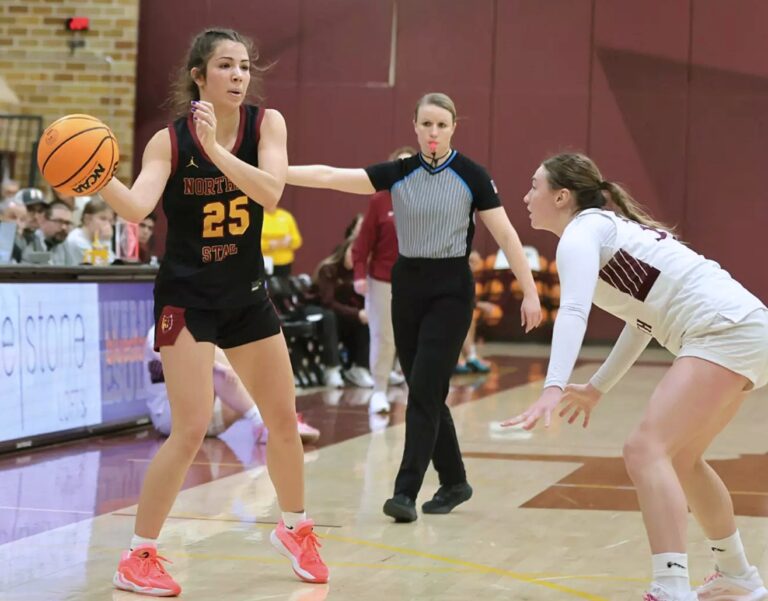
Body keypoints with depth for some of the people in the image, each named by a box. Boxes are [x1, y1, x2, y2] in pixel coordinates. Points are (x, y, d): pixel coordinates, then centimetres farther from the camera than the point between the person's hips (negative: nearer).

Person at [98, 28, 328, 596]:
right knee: (191, 429, -13)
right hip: (186, 297, -4)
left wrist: (215, 149, -36)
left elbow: (271, 191, -25)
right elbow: (137, 208, -29)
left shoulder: (266, 123, -7)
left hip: (247, 294, 4)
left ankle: (295, 529, 36)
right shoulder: (169, 140, -14)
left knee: (285, 420, 13)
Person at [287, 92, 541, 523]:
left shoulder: (471, 176, -6)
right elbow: (331, 176, -7)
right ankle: (454, 482, 25)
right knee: (426, 393, 9)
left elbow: (506, 234, -5)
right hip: (408, 286, 4)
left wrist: (530, 292, -10)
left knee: (424, 391, -11)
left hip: (450, 290, -4)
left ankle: (406, 492, -11)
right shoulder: (398, 173, 2)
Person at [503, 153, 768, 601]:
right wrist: (597, 388, 34)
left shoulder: (581, 233, -6)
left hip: (726, 332, -10)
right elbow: (647, 314, 31)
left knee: (646, 451, -19)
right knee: (679, 458, 22)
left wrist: (554, 389, -37)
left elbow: (574, 312, -24)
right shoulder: (610, 230, 22)